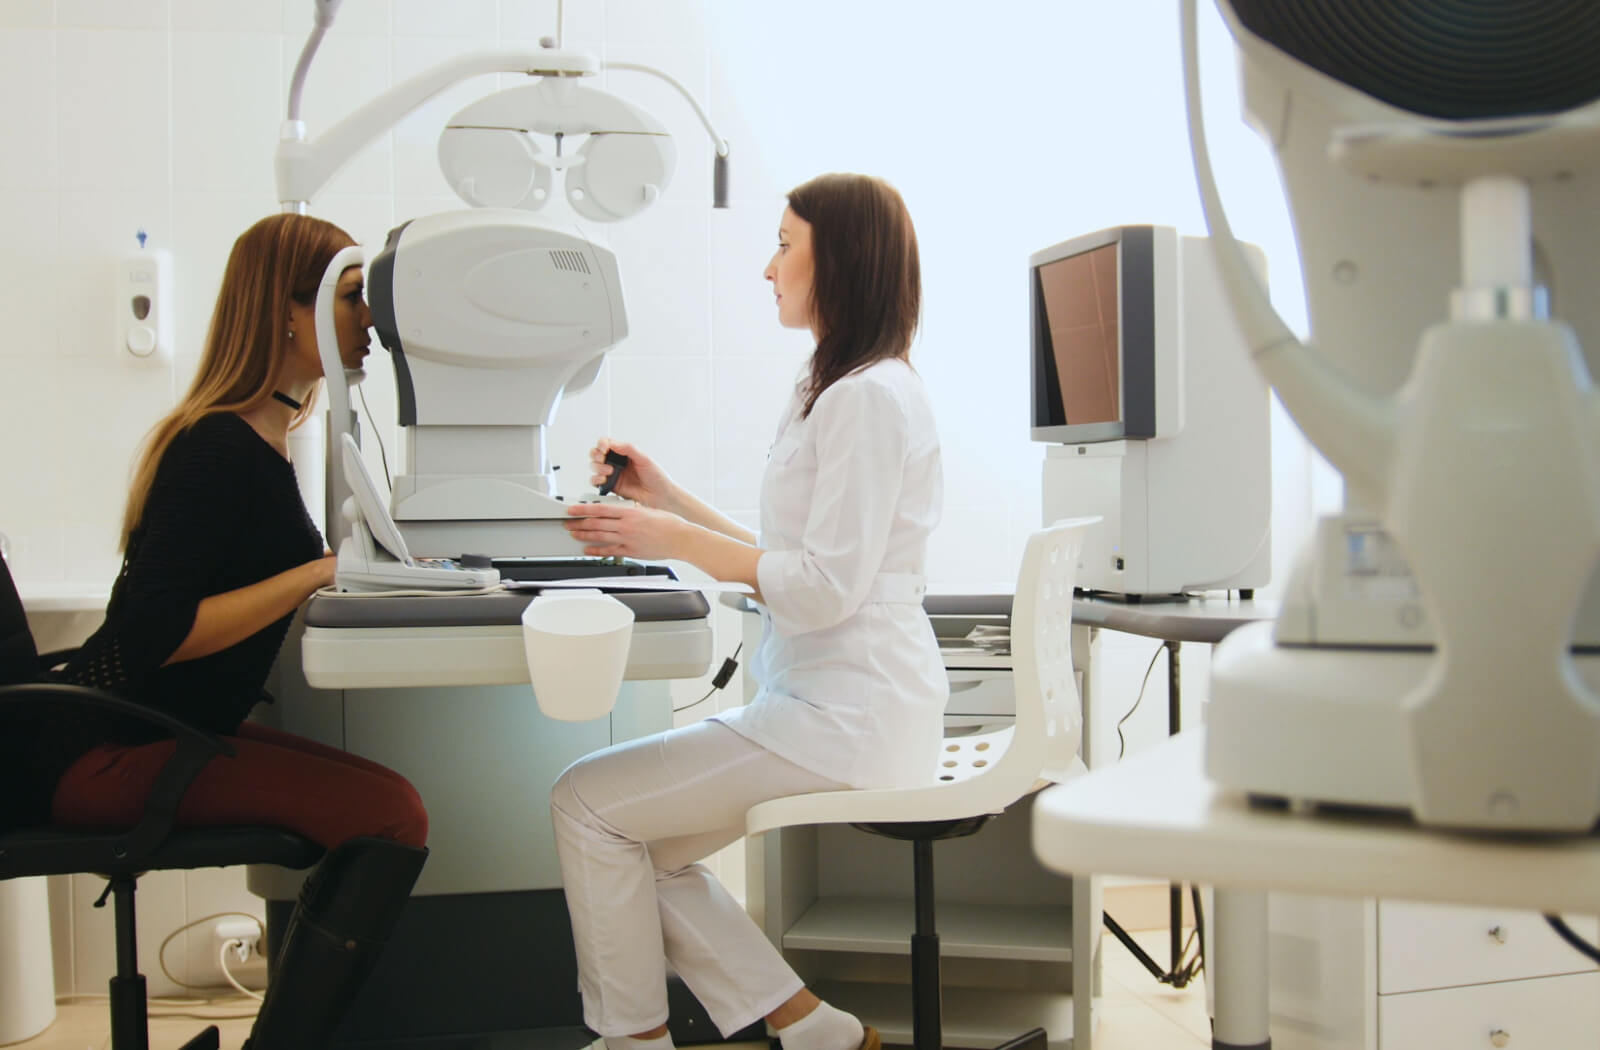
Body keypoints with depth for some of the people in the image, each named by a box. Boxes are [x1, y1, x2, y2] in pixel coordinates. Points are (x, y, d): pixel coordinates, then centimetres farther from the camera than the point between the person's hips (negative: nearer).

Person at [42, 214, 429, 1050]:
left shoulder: (258, 439, 13)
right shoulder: (221, 449, -18)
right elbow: (156, 634, -24)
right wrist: (320, 574, -23)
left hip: (165, 730, 9)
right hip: (106, 752, -9)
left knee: (385, 808, -7)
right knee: (389, 816, -22)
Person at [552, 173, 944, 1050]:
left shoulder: (868, 396, -16)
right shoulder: (839, 388, 18)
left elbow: (826, 586, -21)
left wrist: (677, 541, -15)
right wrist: (670, 502, 14)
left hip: (846, 721, -11)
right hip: (826, 702, 11)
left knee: (587, 804, -7)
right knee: (642, 848, 10)